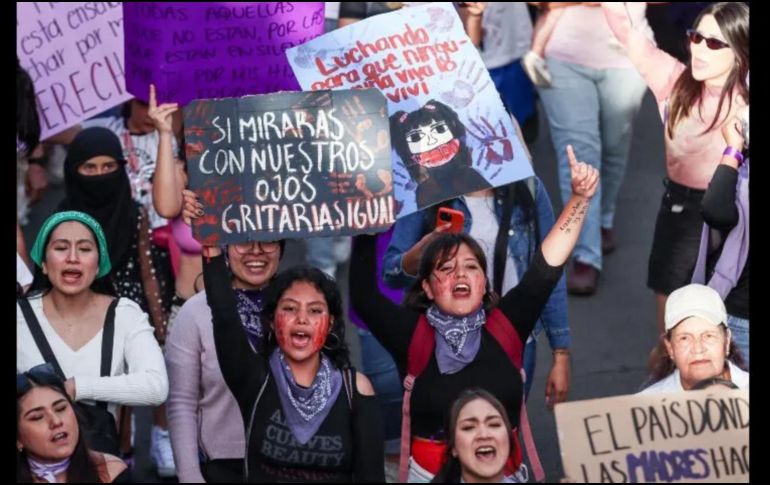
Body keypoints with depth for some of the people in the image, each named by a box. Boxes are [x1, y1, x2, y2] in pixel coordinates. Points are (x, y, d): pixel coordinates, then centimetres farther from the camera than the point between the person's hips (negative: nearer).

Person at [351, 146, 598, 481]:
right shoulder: (412, 334, 1)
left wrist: (579, 199, -8)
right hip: (430, 474, -2)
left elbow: (546, 267, 0)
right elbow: (362, 296, -6)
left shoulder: (505, 325, 5)